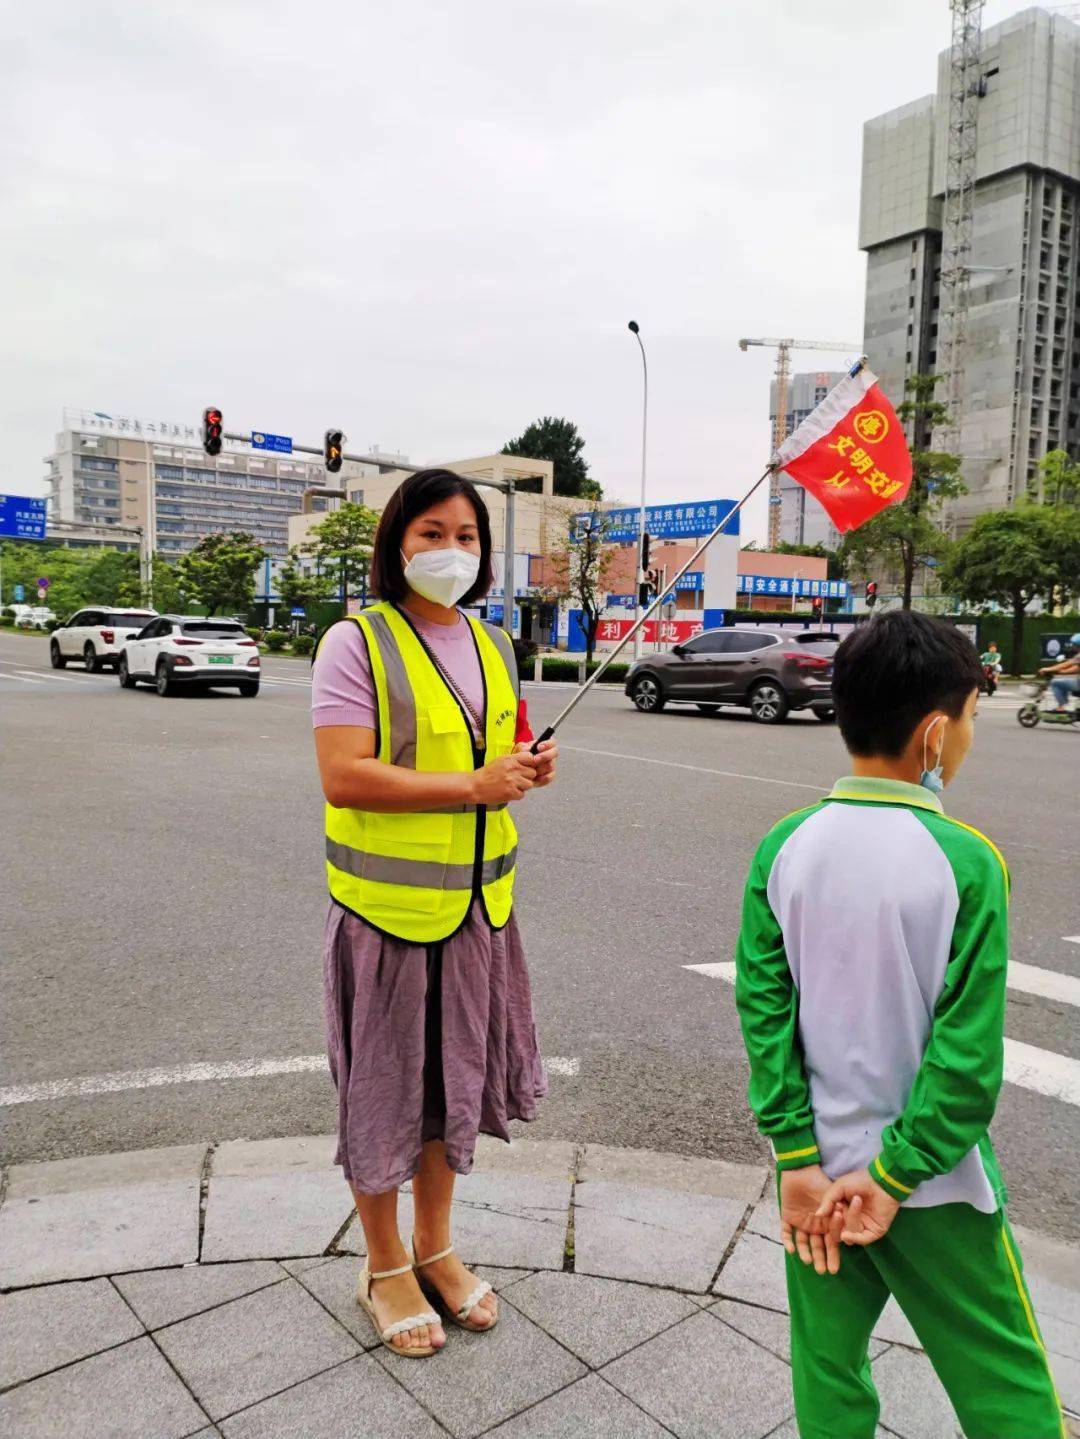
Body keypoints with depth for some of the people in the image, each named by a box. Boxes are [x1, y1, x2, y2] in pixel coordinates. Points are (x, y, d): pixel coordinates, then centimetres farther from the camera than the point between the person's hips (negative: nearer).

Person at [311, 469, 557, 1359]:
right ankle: (384, 1267, 32)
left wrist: (529, 770, -2)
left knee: (455, 1077, 18)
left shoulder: (492, 646, 9)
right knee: (384, 1085, 10)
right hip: (388, 903, -6)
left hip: (477, 901, 6)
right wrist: (474, 786, -24)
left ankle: (434, 1246, 39)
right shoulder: (357, 642, -12)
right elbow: (343, 778, -21)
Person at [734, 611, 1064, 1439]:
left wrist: (799, 1160, -4)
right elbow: (969, 1049, -17)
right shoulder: (966, 861, -18)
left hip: (820, 1166, 3)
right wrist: (894, 1178, -8)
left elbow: (763, 1011, -8)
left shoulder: (785, 850, -9)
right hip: (932, 1182, -3)